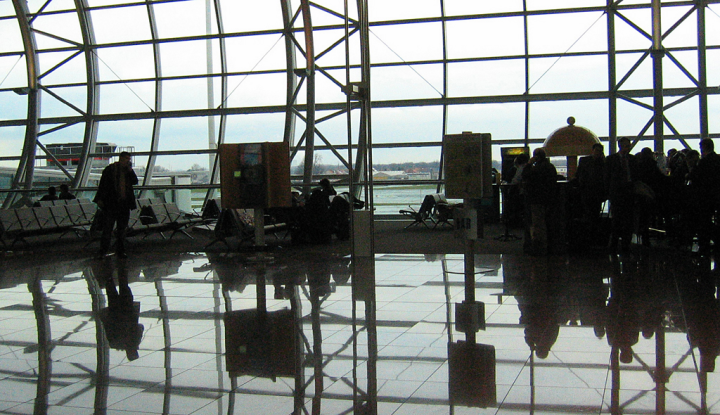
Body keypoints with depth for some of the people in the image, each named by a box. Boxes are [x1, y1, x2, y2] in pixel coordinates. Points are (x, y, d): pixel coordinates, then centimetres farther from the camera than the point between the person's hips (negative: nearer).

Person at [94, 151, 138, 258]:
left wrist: (130, 170, -5)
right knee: (107, 228, -1)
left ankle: (121, 251, 15)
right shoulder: (110, 169, 0)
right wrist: (100, 199, -8)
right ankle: (104, 250, 6)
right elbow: (103, 184, -2)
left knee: (122, 229, 8)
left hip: (124, 204, 4)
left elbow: (135, 182, 2)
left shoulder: (128, 170, 13)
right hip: (111, 204, -4)